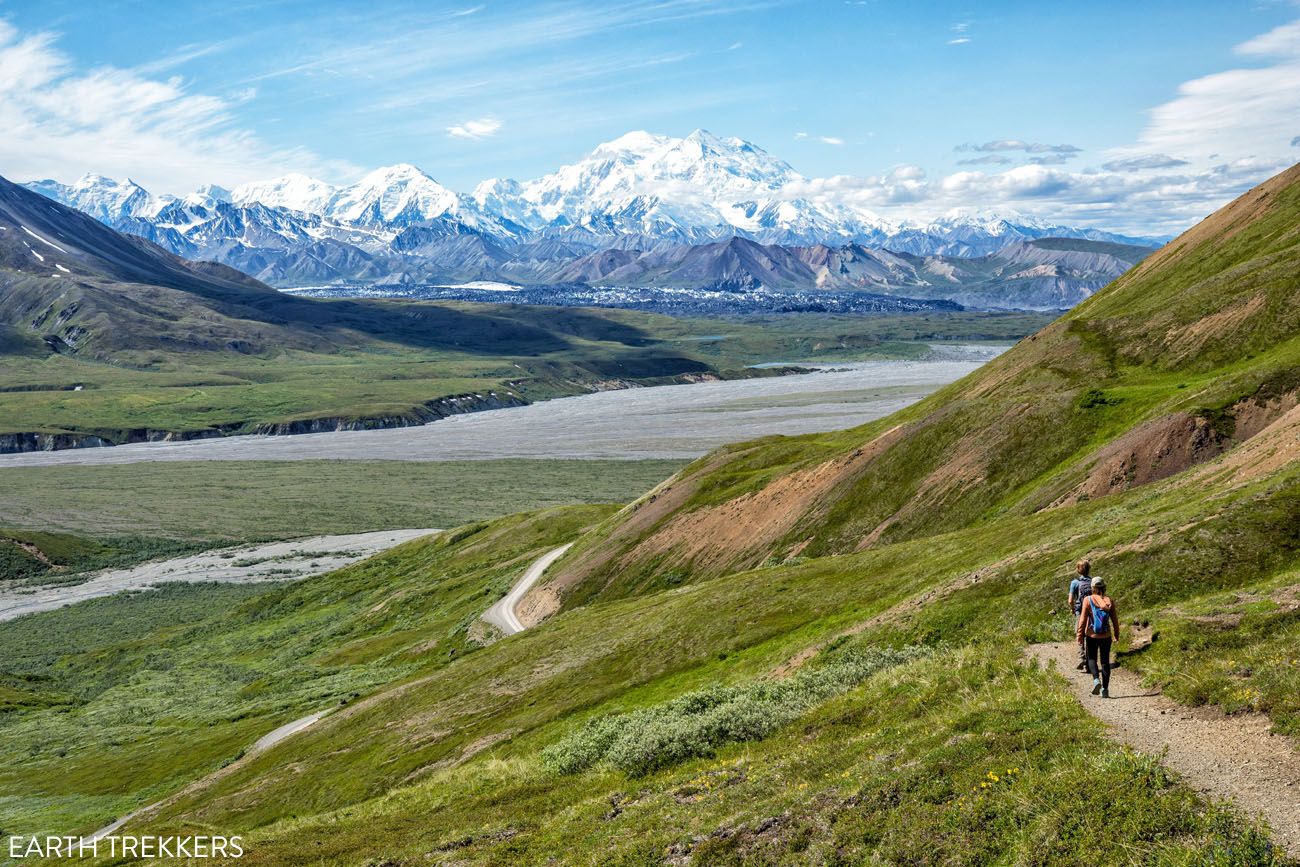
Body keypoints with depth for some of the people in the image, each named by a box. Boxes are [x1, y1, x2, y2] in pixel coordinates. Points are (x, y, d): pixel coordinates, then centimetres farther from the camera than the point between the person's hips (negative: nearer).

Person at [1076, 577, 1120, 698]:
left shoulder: (1088, 600, -10)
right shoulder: (1109, 601, -3)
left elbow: (1083, 619, -10)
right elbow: (1115, 619, 3)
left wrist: (1080, 636, -4)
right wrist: (1116, 634, 16)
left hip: (1092, 635, -2)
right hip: (1106, 636, 2)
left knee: (1092, 658, 14)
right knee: (1105, 661, 11)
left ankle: (1096, 679, -11)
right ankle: (1105, 689, 10)